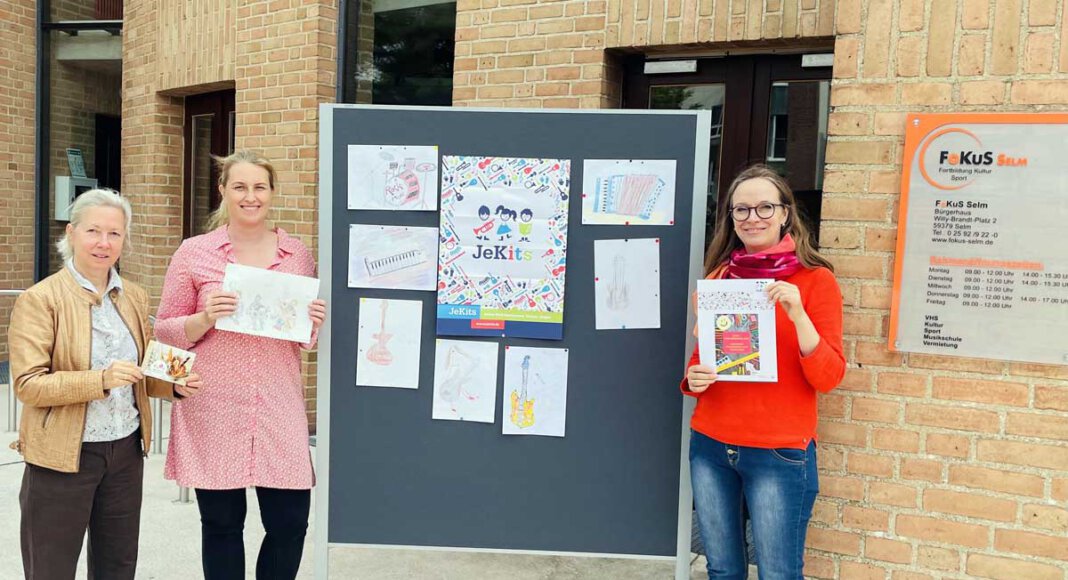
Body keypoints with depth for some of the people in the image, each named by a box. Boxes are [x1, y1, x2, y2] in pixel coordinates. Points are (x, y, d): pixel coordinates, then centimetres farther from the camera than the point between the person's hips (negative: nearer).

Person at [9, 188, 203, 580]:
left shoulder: (135, 297, 7)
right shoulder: (40, 299, -10)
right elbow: (27, 384, -15)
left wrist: (174, 385, -4)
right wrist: (100, 379, -28)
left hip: (127, 451, 5)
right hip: (63, 457, -5)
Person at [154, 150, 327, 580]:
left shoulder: (298, 255, 8)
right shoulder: (194, 253, 2)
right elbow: (164, 331, 4)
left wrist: (314, 326, -7)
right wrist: (205, 318, -15)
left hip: (279, 408, 2)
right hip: (213, 411, -1)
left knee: (290, 522, 3)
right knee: (222, 524, 9)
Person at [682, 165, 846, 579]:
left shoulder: (815, 279, -5)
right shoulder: (717, 278, 8)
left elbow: (828, 378, -10)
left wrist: (797, 314, -24)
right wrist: (693, 378, -5)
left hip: (779, 453, -4)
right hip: (710, 446, 4)